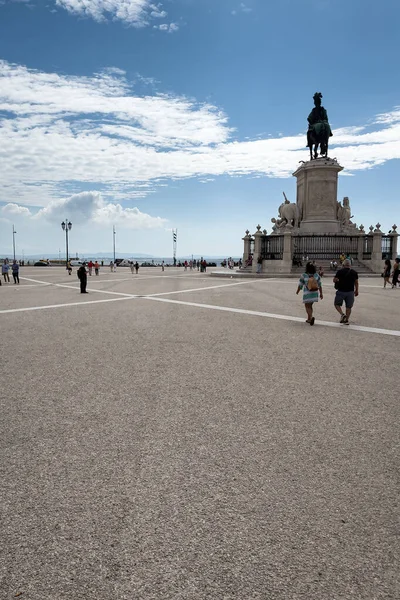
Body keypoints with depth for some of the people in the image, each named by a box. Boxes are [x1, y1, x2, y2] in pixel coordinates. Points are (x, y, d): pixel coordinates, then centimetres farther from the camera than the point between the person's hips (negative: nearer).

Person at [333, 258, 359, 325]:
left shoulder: (340, 271, -7)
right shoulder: (354, 272, 4)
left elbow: (334, 280, -5)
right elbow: (356, 283, 9)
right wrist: (356, 290, 20)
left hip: (341, 291, -3)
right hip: (350, 292, 3)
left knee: (337, 304, 12)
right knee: (348, 307, 11)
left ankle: (342, 314, -8)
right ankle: (346, 320, 12)